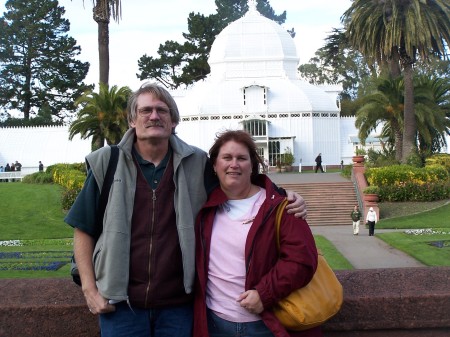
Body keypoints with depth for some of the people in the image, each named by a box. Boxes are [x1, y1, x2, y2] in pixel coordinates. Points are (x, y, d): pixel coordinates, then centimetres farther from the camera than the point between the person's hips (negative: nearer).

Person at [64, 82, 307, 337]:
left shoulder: (196, 163, 1)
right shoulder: (108, 164, 0)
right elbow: (84, 230, 4)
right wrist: (90, 290, -3)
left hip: (179, 304, 1)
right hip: (121, 304, 0)